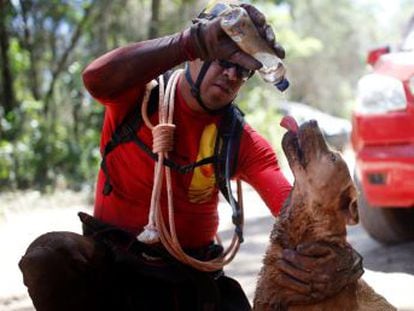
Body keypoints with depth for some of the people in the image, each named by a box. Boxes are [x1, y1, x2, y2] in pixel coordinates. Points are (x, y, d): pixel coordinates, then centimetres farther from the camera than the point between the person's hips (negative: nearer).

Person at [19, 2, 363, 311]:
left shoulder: (243, 143, -3)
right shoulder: (140, 95, -9)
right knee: (49, 255, -32)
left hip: (189, 276, 3)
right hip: (112, 260, -2)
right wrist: (197, 38, -43)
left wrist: (325, 255, -42)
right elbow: (96, 78, -34)